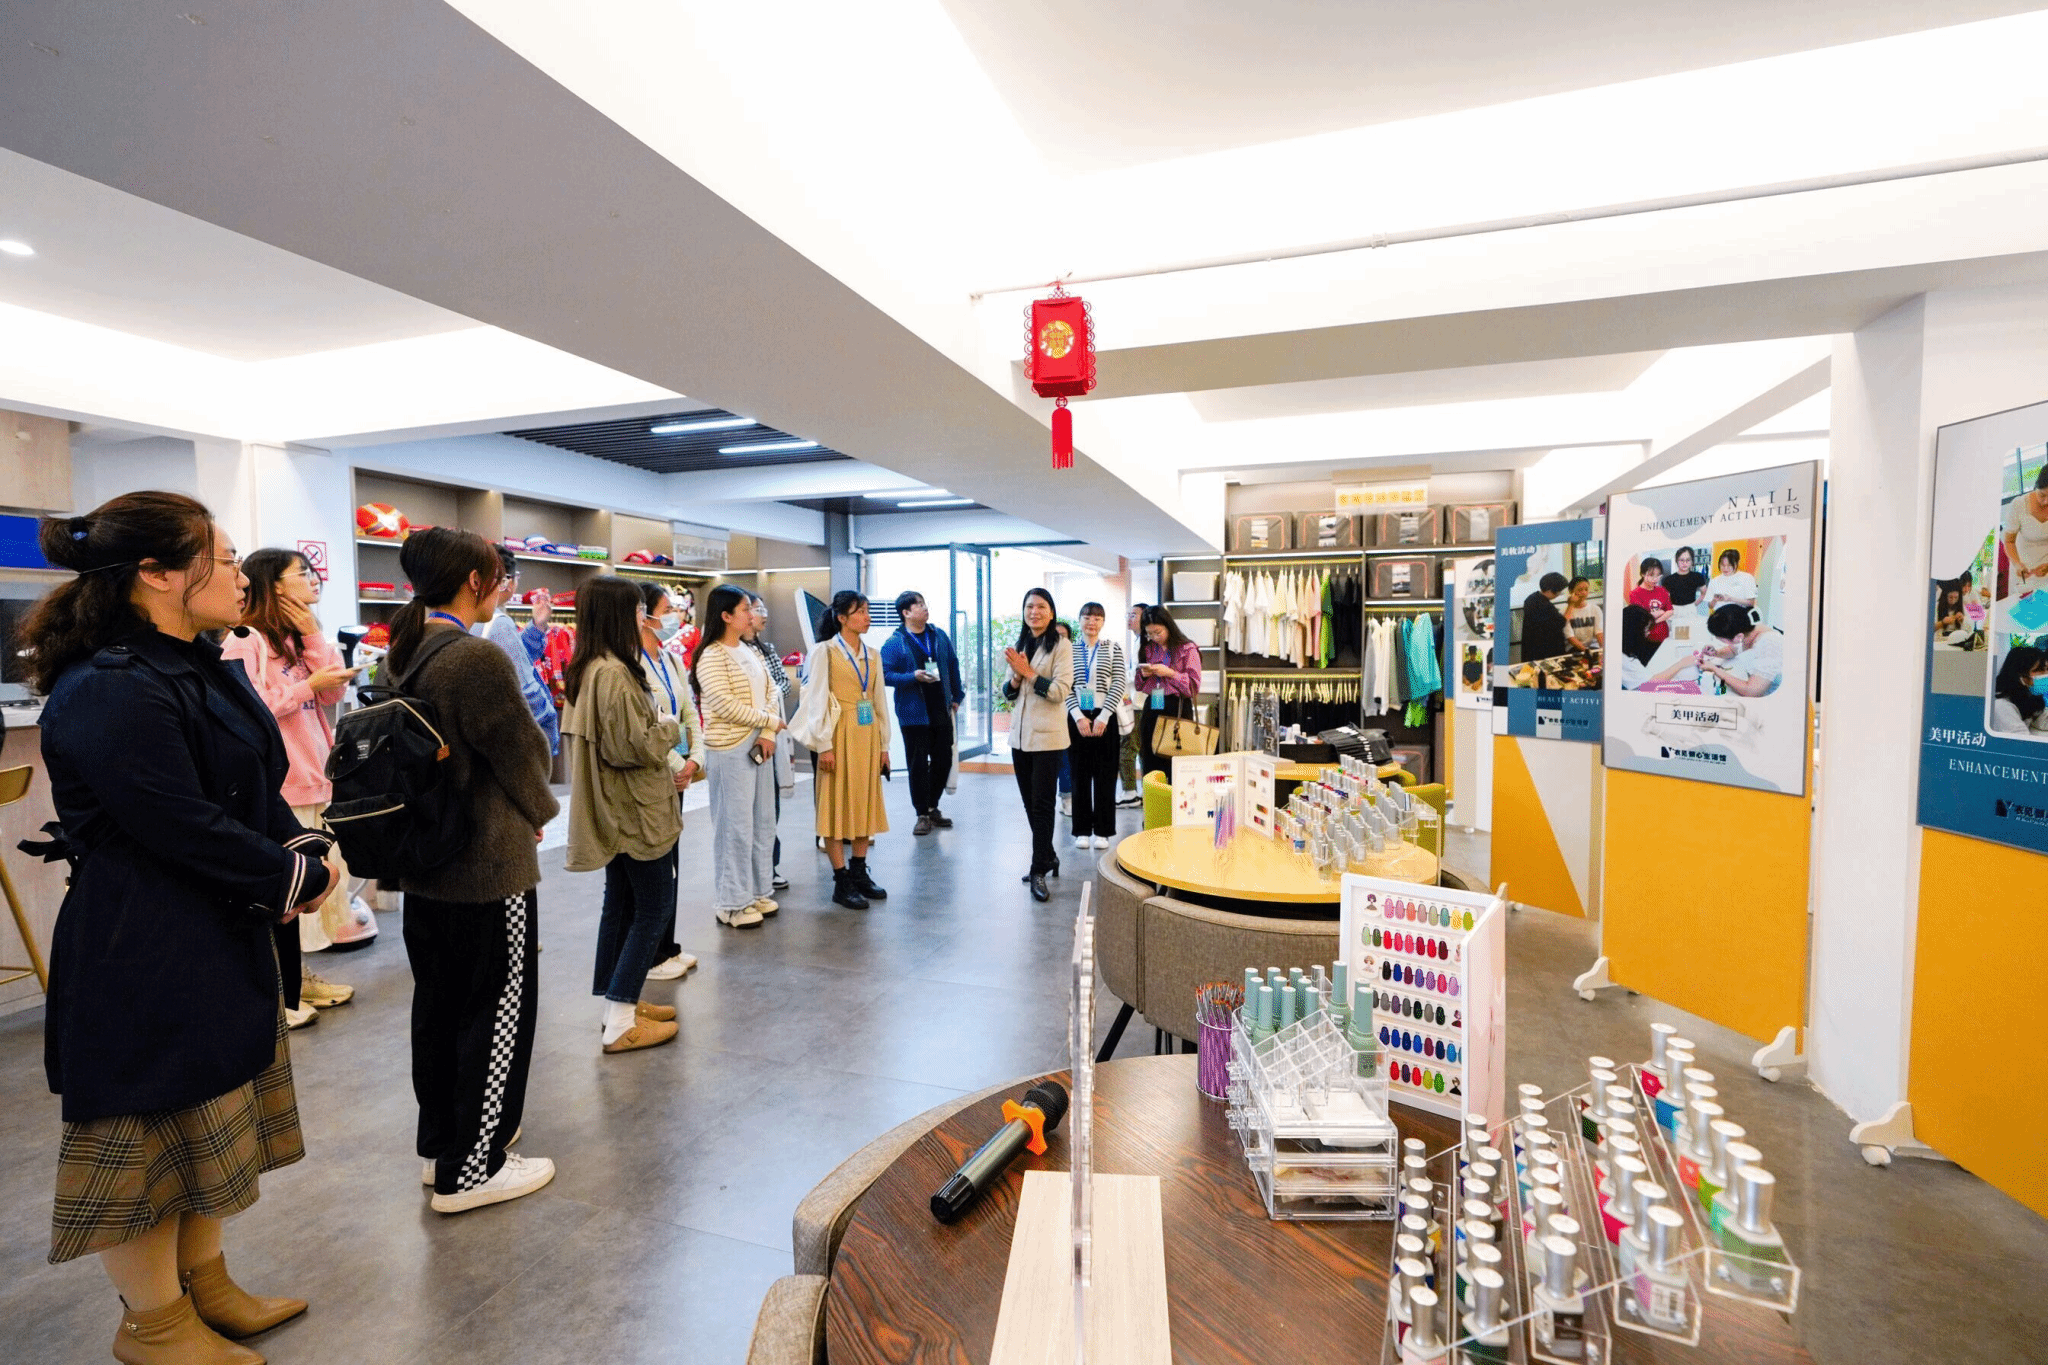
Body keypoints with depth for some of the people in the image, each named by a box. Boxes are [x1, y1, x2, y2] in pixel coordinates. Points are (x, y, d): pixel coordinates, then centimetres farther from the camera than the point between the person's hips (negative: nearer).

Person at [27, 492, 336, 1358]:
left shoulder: (203, 669, 8)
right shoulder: (106, 696, -23)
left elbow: (262, 785, 10)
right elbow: (188, 829, -24)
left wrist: (306, 854, -5)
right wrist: (296, 880, -12)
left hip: (224, 938, 10)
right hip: (143, 954, -10)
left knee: (211, 1117, 21)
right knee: (149, 1130, 9)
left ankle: (204, 1284, 40)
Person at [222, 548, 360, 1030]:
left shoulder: (298, 639, 16)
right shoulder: (245, 640, -11)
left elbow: (334, 692, 6)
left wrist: (312, 634, -1)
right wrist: (307, 685, -14)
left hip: (311, 777, 9)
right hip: (274, 783, -9)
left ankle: (295, 975, 27)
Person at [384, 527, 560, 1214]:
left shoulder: (400, 654, 4)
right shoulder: (476, 656, -23)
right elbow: (523, 752, -15)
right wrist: (539, 812, 6)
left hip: (422, 863, 9)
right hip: (489, 867, -9)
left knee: (437, 1005, 20)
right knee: (496, 1013, 6)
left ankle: (442, 1143, 37)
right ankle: (472, 1170, 19)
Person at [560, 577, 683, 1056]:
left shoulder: (585, 670, 9)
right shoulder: (614, 674, -23)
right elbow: (638, 746, -24)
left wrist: (655, 726, 8)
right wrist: (669, 726, -6)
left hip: (615, 810, 10)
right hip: (637, 811, -10)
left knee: (620, 904, 17)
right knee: (656, 907, -1)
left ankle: (620, 1002, 28)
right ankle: (620, 1023, 3)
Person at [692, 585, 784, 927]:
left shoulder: (751, 652, 12)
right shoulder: (711, 656, -12)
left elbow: (768, 694, 9)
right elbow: (725, 706, -19)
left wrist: (768, 735, -6)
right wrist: (771, 722, -10)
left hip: (759, 747, 8)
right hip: (730, 751, -8)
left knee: (763, 822, 13)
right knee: (735, 826, -1)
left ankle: (757, 892, 27)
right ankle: (731, 903, 12)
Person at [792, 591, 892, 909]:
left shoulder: (872, 653, 11)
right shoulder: (825, 651, -6)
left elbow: (879, 700, 13)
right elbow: (817, 701, -10)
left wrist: (883, 743, 11)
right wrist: (824, 745, -15)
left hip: (867, 735, 6)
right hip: (840, 735, -6)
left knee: (865, 802, 10)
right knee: (837, 804, 0)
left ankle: (859, 873, 23)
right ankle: (841, 882, 6)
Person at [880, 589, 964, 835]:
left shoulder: (940, 636, 8)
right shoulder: (894, 643, -8)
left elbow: (953, 665, 15)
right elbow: (885, 675, -11)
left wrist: (956, 696, 13)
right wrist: (914, 677, -22)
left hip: (941, 712, 5)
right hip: (914, 714, -5)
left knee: (944, 760, 11)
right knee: (918, 764, 1)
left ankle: (932, 807, 30)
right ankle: (922, 814, 14)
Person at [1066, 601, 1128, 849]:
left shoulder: (1113, 649, 4)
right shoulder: (1069, 650, 5)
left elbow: (1119, 684, -3)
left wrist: (1103, 717, -12)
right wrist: (1078, 717, -11)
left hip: (1105, 717, -1)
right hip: (1078, 718, 1)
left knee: (1105, 775, 3)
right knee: (1080, 774, 6)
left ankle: (1102, 830, 11)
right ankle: (1082, 830, 14)